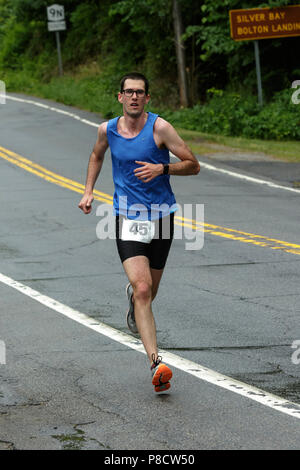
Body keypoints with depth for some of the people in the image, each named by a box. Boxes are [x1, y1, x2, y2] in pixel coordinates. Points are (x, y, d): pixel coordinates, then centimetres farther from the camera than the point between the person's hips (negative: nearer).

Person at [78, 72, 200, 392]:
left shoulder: (159, 127, -8)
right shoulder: (108, 130, 1)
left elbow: (193, 165, -6)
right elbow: (97, 155, 25)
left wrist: (161, 168, -21)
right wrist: (88, 192, 16)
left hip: (161, 217, 0)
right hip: (128, 219, 0)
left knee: (148, 293, 15)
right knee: (143, 289, -19)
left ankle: (133, 296, 55)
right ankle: (156, 364, -24)